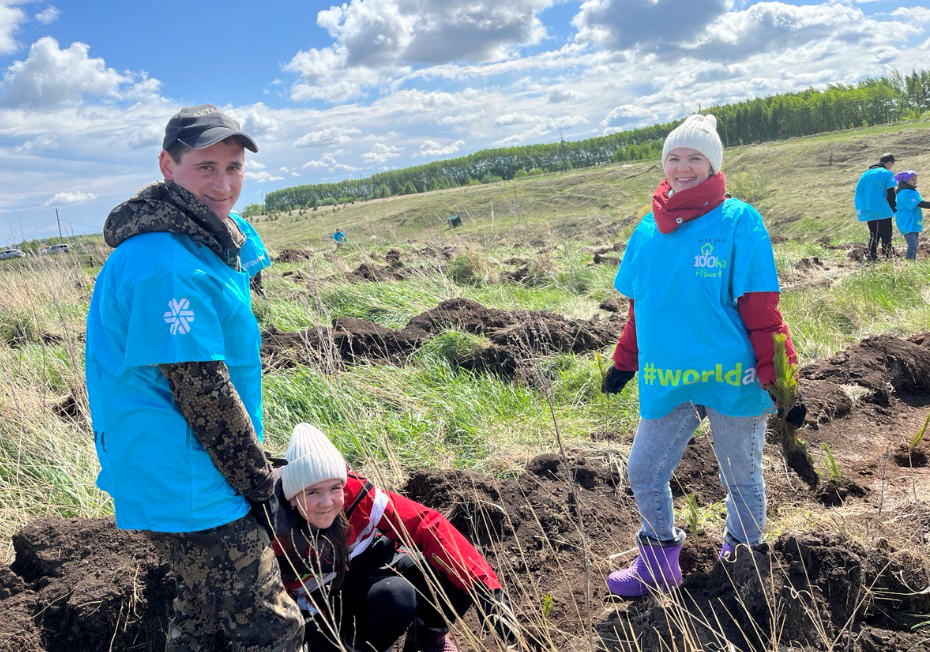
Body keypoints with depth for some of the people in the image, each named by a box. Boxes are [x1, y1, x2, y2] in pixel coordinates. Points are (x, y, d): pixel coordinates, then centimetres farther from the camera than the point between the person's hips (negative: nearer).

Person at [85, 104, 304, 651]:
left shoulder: (202, 242, 9)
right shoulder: (168, 267, -25)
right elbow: (203, 394, -23)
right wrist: (260, 485, -13)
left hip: (177, 482, 10)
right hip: (190, 489, -10)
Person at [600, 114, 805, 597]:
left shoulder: (738, 221, -10)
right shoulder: (649, 230, 4)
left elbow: (761, 310, -12)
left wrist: (780, 381, -13)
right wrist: (624, 362, 16)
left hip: (733, 379, -4)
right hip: (667, 381, 4)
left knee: (741, 479, 14)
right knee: (644, 473, 10)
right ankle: (659, 562, 34)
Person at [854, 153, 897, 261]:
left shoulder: (865, 174, 13)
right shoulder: (886, 174, -6)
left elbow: (858, 192, 13)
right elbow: (890, 194, -9)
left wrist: (861, 210, 17)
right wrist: (894, 209, 0)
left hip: (868, 212, 6)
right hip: (882, 211, -6)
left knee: (873, 236, 13)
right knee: (886, 236, -2)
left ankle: (872, 259, 10)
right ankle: (887, 258, -7)